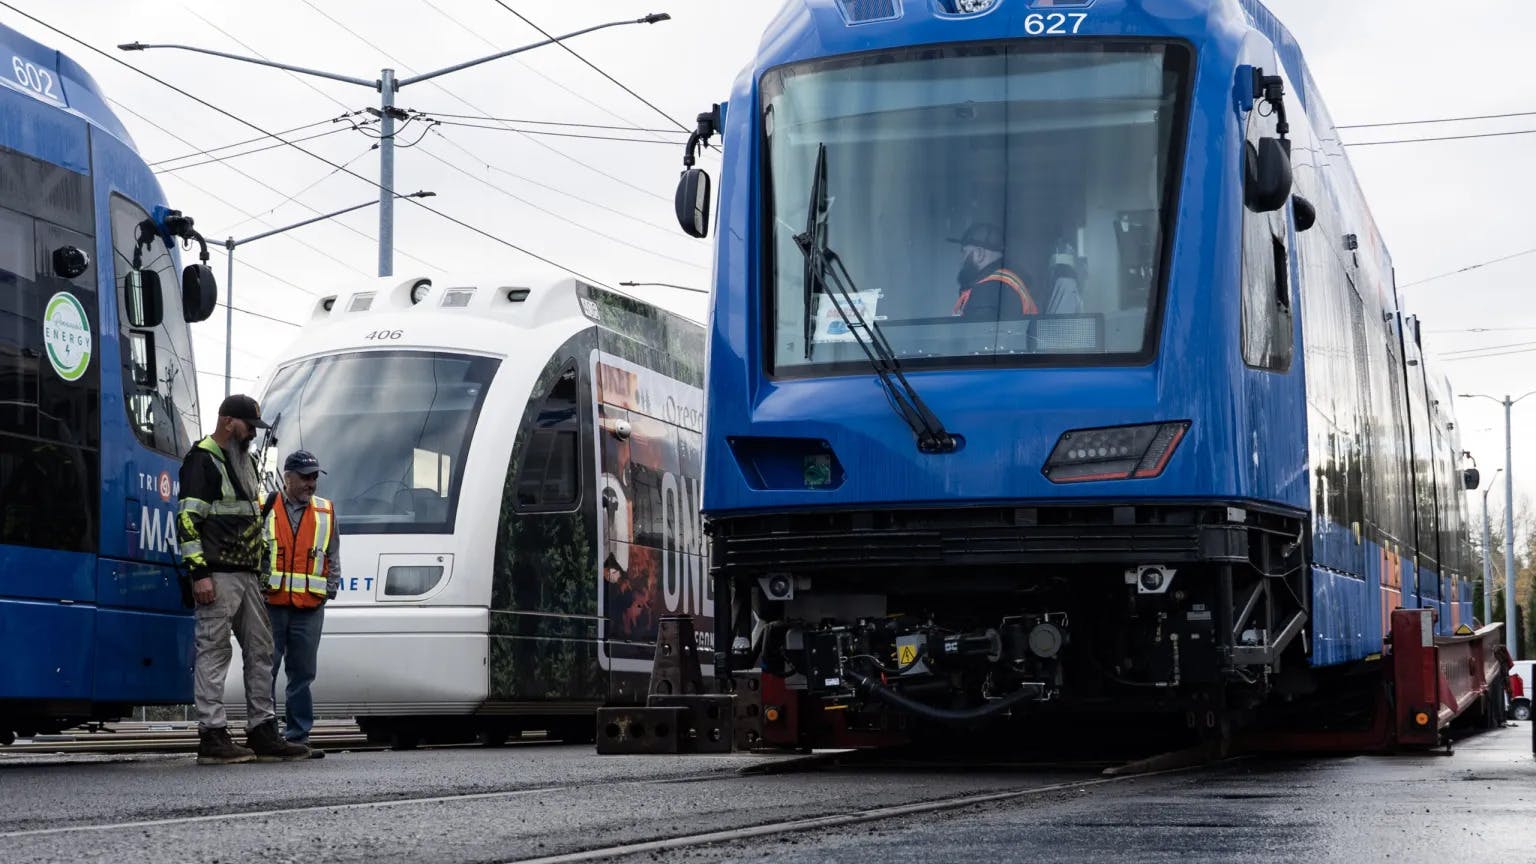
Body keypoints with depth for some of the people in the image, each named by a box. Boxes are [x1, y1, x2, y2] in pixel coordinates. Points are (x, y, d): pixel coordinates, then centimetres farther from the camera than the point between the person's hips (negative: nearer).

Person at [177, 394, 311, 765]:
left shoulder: (245, 463, 22)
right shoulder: (202, 461, -7)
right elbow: (188, 520, -14)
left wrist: (260, 565, 23)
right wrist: (199, 573, -20)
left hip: (247, 576, 9)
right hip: (217, 576, -9)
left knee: (260, 650, 9)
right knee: (214, 651, -8)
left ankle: (262, 732, 13)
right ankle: (212, 737, -8)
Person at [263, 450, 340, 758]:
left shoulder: (325, 512, 13)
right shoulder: (265, 508, 2)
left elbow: (333, 557, 18)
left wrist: (330, 589, 8)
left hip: (309, 607, 3)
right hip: (270, 604, -3)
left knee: (302, 674, 6)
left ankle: (298, 736, 11)